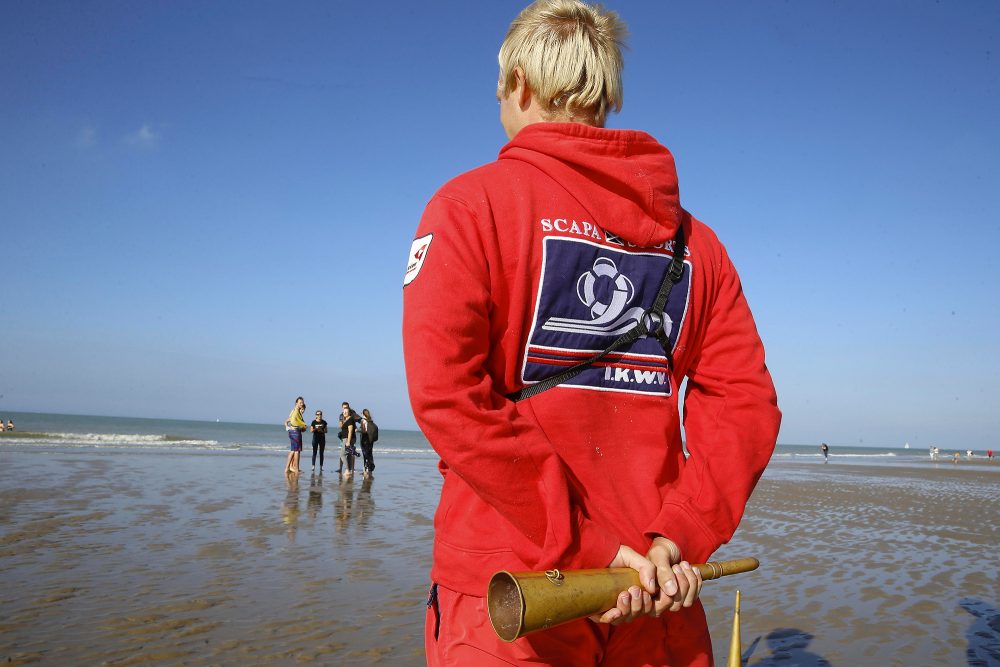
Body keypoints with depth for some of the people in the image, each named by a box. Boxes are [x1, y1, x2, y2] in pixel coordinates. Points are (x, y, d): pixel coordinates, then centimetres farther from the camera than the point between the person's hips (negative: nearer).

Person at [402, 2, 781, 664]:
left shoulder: (470, 203, -4)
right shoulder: (692, 236, 8)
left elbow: (446, 392, -16)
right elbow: (745, 402, 0)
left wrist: (588, 548, -15)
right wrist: (678, 536, -6)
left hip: (512, 599, -3)